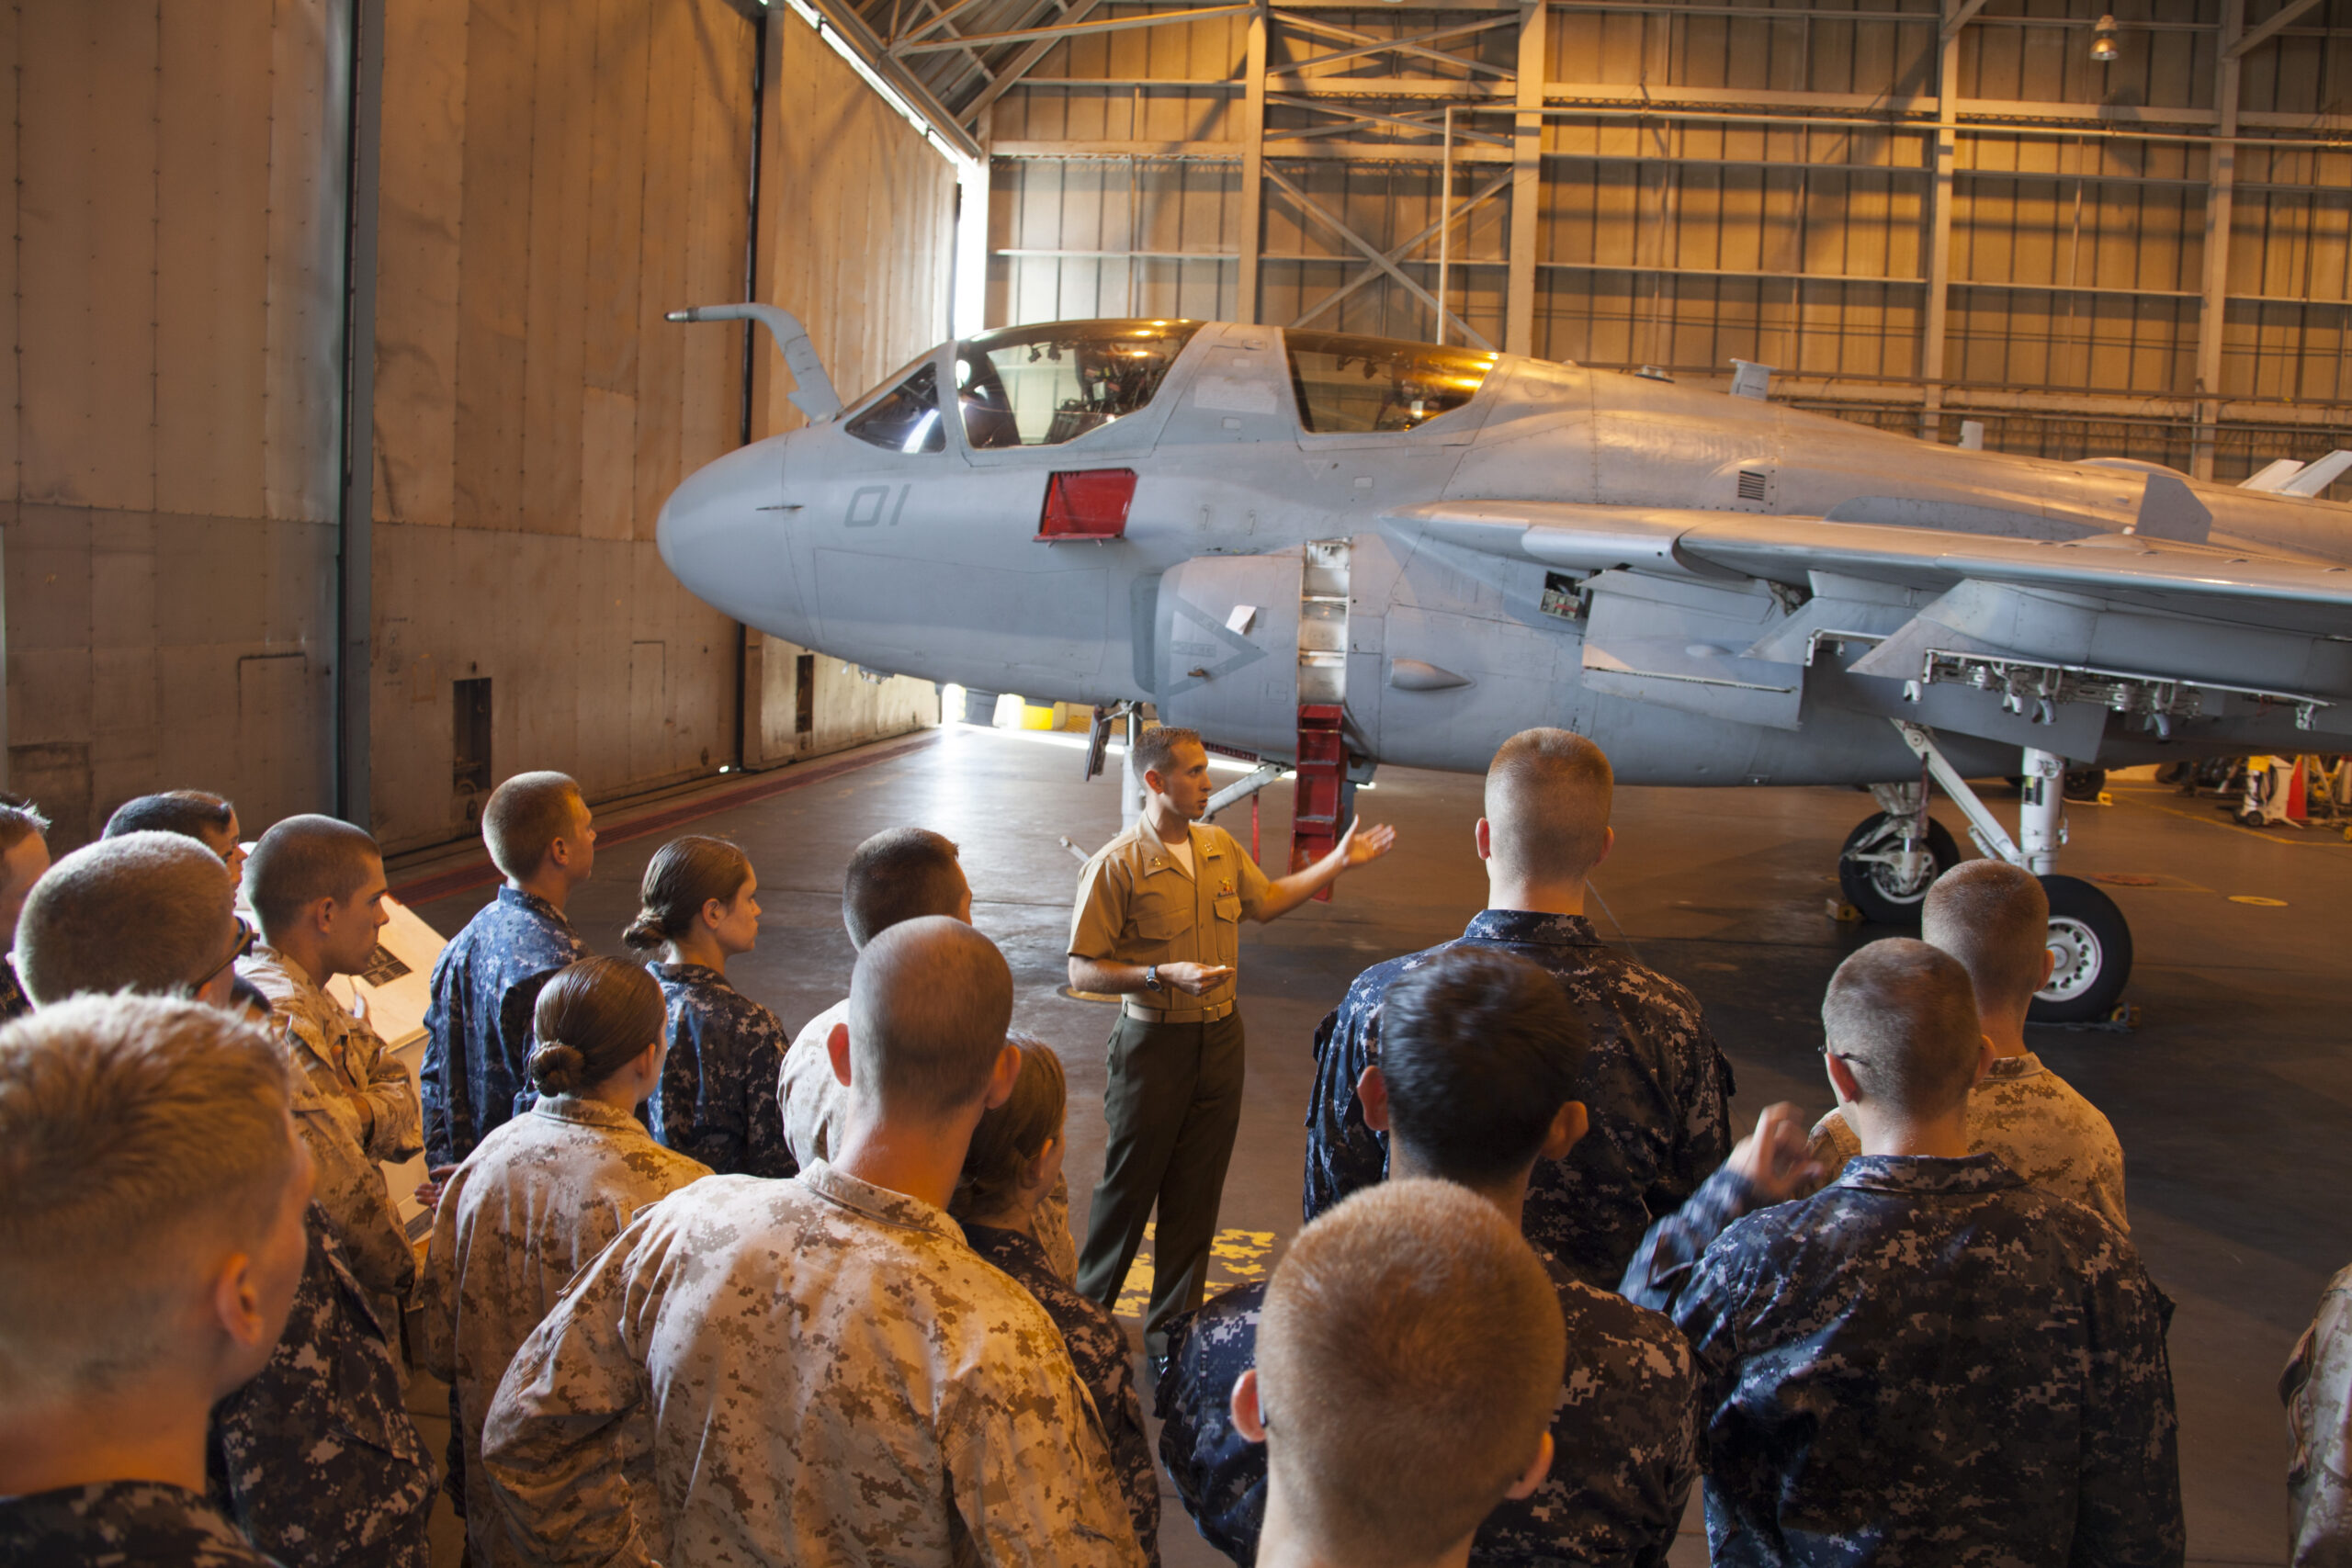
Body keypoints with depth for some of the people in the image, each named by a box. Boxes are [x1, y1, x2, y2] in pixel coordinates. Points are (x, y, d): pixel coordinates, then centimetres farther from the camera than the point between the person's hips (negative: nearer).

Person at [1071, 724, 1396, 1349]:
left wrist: (1339, 862, 20)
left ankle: (1173, 1322, 25)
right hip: (1153, 1041, -5)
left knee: (1196, 1192, 11)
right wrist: (1164, 975, -25)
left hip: (1219, 1036, 6)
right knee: (1129, 1186, 7)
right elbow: (1083, 972, -14)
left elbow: (1265, 901, 23)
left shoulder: (1220, 846, 5)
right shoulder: (1116, 865, -16)